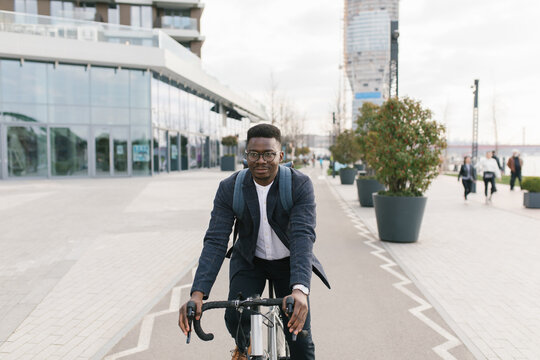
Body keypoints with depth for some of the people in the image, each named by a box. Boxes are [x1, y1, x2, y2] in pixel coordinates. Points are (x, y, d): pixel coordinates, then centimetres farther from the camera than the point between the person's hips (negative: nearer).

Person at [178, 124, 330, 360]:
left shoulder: (300, 185, -23)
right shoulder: (229, 188, -18)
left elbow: (303, 236, -34)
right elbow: (215, 241, -24)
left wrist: (300, 289, -50)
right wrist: (198, 293, -38)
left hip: (287, 261, -1)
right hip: (249, 261, 1)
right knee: (235, 317, -21)